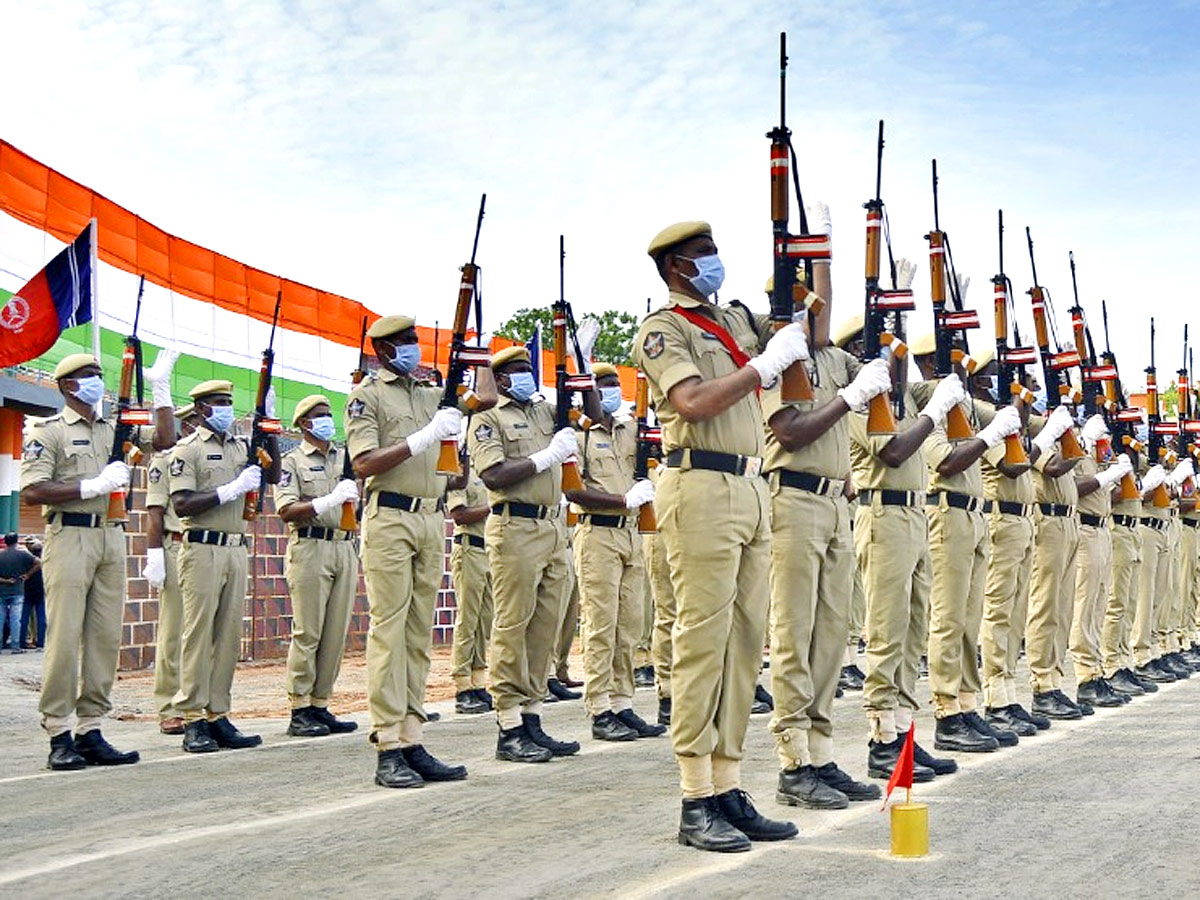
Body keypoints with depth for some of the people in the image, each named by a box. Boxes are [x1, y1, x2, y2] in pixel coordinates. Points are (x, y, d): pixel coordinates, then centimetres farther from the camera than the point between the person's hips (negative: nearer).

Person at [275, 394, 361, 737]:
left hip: (345, 548, 6)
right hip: (310, 549, -5)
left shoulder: (346, 458, 19)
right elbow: (286, 511, -10)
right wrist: (329, 501, -20)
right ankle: (299, 711, 0)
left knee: (336, 632, 5)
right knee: (307, 632, -6)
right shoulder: (292, 461, 2)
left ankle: (320, 705, 11)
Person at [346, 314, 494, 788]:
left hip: (432, 521, 7)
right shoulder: (367, 396, 1)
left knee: (419, 633, 5)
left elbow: (485, 397, 24)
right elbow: (364, 464, -10)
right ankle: (388, 748, -8)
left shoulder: (430, 395, 20)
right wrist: (422, 438, -18)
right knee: (389, 628, -8)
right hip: (390, 518, -6)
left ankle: (412, 740, 7)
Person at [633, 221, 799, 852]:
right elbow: (694, 402, -18)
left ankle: (727, 787, 12)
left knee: (745, 640, 6)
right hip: (702, 489, -8)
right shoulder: (662, 328, -1)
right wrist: (766, 363, -12)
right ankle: (696, 801, -3)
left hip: (751, 489, 8)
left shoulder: (733, 321, 23)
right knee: (702, 639, -8)